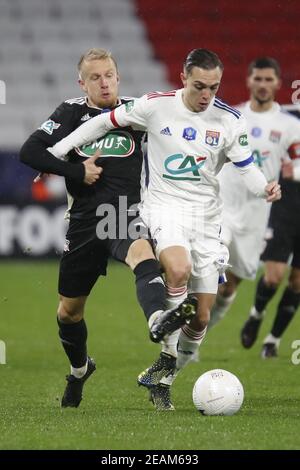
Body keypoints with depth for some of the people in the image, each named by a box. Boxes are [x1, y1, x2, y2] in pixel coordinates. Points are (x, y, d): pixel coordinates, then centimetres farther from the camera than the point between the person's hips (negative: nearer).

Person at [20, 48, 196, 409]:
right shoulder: (72, 113, 4)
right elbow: (29, 152, -4)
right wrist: (76, 171, -12)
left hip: (127, 215, -2)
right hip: (84, 221, 2)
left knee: (143, 254, -38)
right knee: (69, 309, 14)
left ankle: (159, 319, -65)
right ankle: (79, 369, 43)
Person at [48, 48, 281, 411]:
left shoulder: (229, 120, -3)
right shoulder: (155, 106, -7)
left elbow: (246, 168, 2)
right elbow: (104, 123, 4)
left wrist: (265, 189, -20)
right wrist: (55, 153, 6)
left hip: (206, 217, 3)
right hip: (163, 207, -3)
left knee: (201, 316, 1)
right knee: (179, 269, -35)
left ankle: (163, 382, 20)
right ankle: (169, 356, -19)